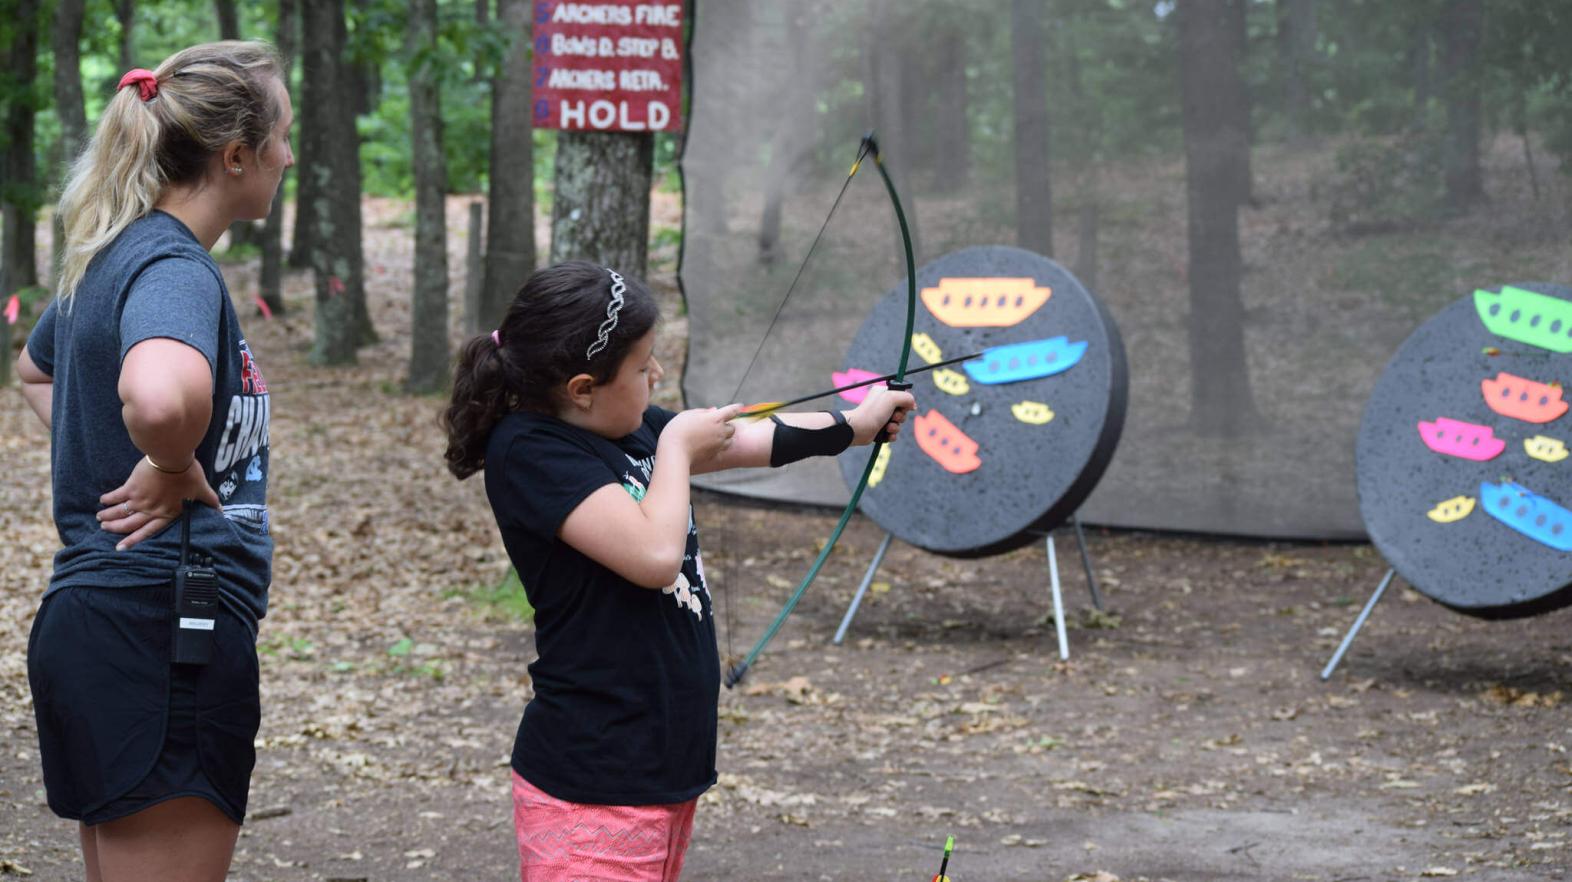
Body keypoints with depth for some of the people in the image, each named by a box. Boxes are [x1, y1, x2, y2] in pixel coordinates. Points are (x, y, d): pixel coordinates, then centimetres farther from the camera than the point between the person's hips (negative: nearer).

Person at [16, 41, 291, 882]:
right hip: (160, 632, -10)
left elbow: (36, 368, 34)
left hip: (94, 617, 10)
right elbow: (159, 396, -41)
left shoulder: (113, 255, 12)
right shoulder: (173, 268, -17)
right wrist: (172, 468, -21)